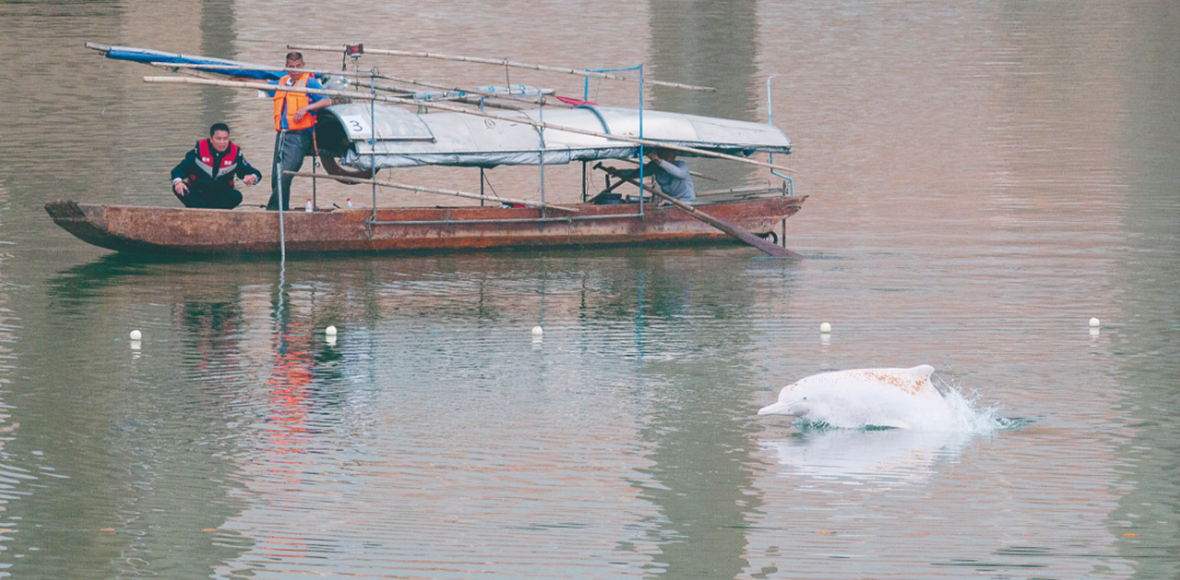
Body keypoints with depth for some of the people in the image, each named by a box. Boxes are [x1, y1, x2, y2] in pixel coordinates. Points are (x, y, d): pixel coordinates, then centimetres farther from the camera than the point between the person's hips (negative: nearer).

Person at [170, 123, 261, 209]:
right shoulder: (199, 150, -10)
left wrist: (252, 177, -33)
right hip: (197, 195, 0)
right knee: (179, 188, -30)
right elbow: (181, 169, -11)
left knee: (236, 196, -31)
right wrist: (178, 181, -35)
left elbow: (249, 171, -7)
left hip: (220, 198, 0)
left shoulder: (235, 153, -6)